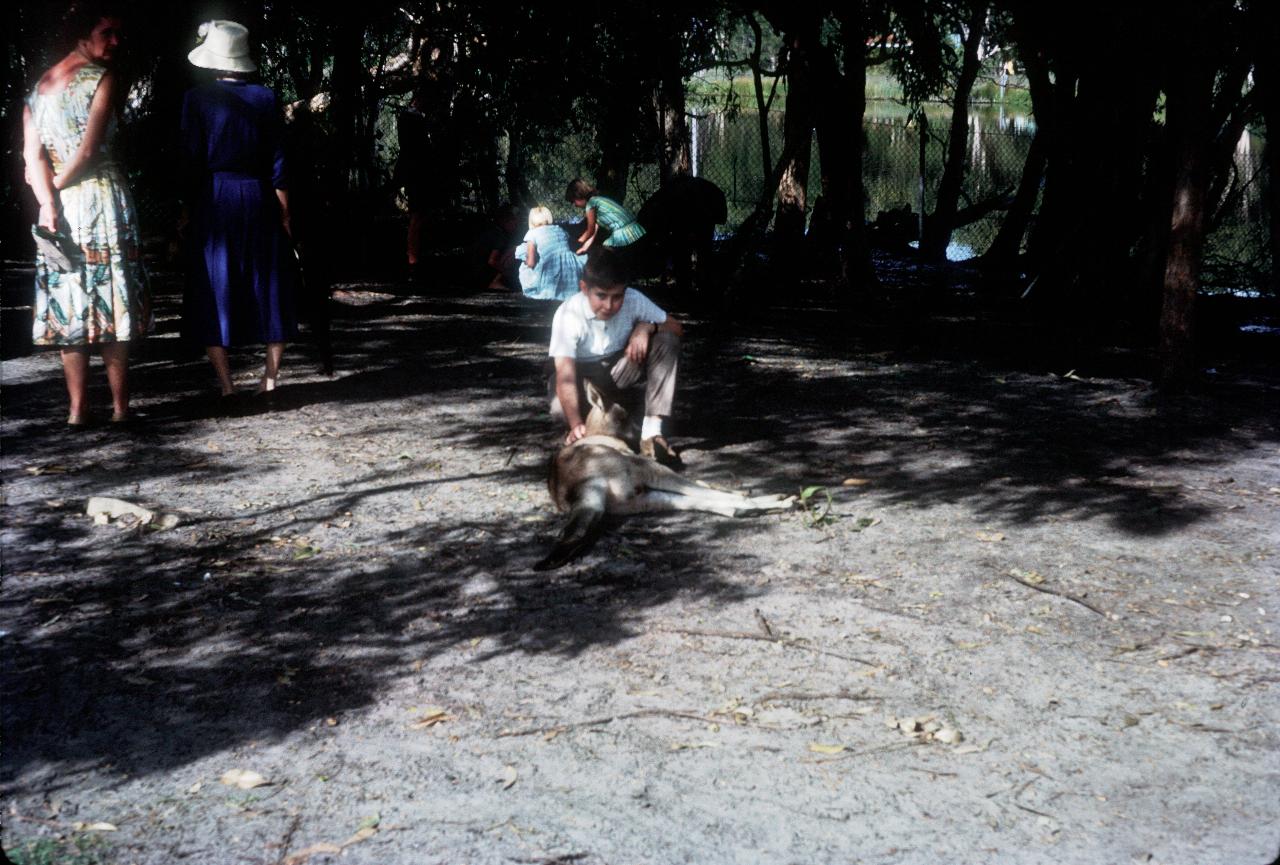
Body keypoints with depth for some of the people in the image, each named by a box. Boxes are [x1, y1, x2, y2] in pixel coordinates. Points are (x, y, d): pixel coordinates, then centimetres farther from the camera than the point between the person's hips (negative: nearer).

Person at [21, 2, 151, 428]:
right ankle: (120, 406, 1)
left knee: (70, 306, 7)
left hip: (61, 206, 6)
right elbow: (90, 149, -13)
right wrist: (59, 184, 0)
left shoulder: (40, 85, 14)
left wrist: (47, 198, -7)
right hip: (102, 197, -5)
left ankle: (77, 409, 7)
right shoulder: (103, 79, -5)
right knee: (112, 301, -1)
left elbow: (32, 153, 2)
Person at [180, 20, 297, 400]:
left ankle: (226, 386, 3)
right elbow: (277, 165, 0)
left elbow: (193, 162, -5)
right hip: (258, 200, 2)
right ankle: (269, 381, 12)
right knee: (270, 291, 11)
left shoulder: (196, 98, -4)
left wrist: (187, 211, 4)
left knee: (213, 296, 5)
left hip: (213, 201, -1)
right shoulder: (265, 98, 0)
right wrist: (284, 215, 5)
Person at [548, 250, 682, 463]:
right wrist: (576, 425, -48)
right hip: (583, 374, -4)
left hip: (619, 368, 4)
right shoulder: (568, 314, -28)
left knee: (667, 341, -23)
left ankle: (652, 432, -23)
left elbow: (676, 328, -9)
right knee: (561, 409, -38)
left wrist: (647, 326, -31)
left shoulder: (633, 300, -18)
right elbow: (565, 374, -35)